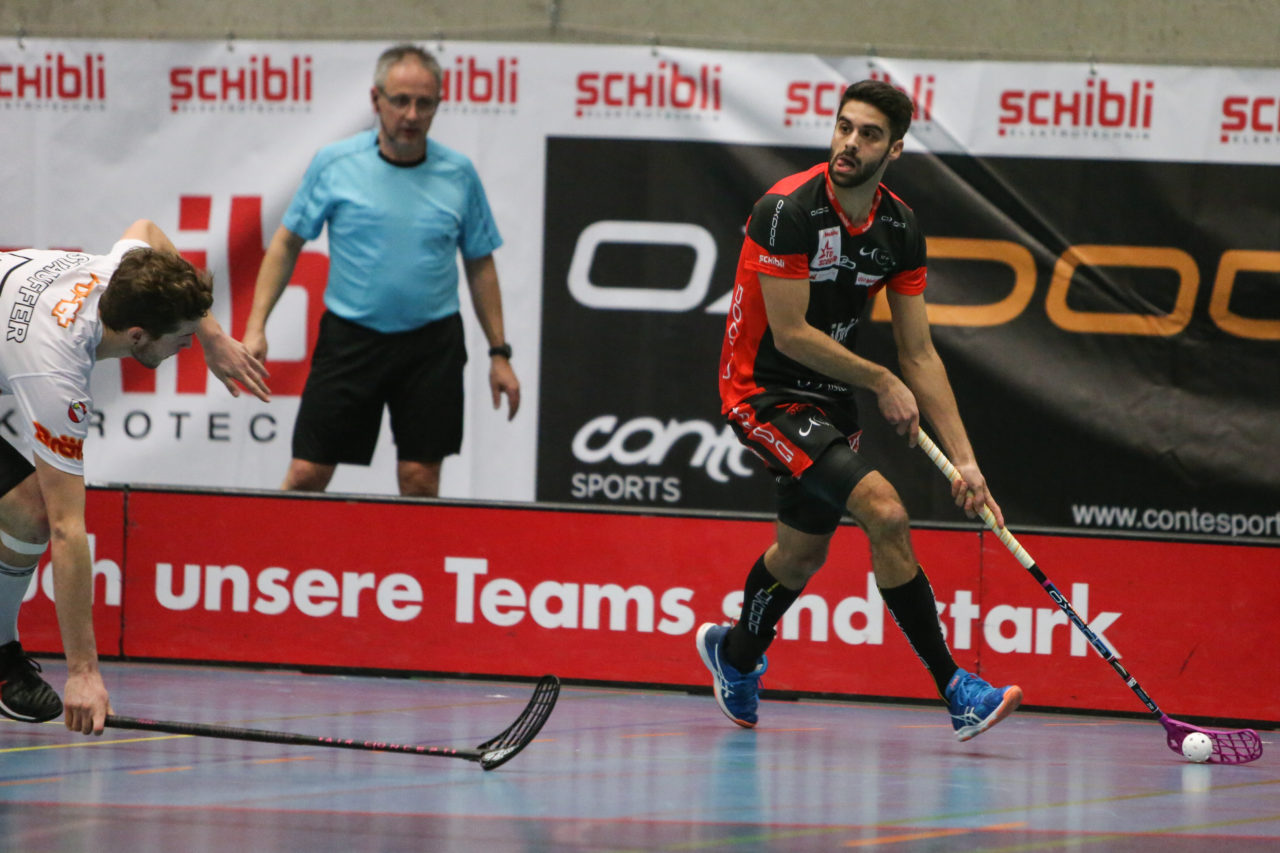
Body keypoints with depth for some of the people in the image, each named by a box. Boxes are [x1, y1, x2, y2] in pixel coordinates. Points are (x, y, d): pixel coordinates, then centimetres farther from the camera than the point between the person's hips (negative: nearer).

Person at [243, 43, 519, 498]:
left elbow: (480, 265, 10)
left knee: (420, 480, -1)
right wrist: (256, 327, -3)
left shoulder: (459, 174, 1)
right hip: (349, 337, -1)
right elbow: (286, 243, 5)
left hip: (431, 344, 1)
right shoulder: (333, 164, -2)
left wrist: (500, 354, 8)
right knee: (307, 475, -3)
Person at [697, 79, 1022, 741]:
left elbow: (918, 353, 1)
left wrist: (962, 458, -5)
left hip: (827, 399, 8)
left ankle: (736, 655, 51)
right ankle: (954, 690, -17)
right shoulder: (788, 209, -22)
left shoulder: (899, 228, -2)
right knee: (885, 513, -21)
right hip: (764, 393, -8)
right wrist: (882, 383, -11)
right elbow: (791, 334, -20)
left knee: (803, 552, 20)